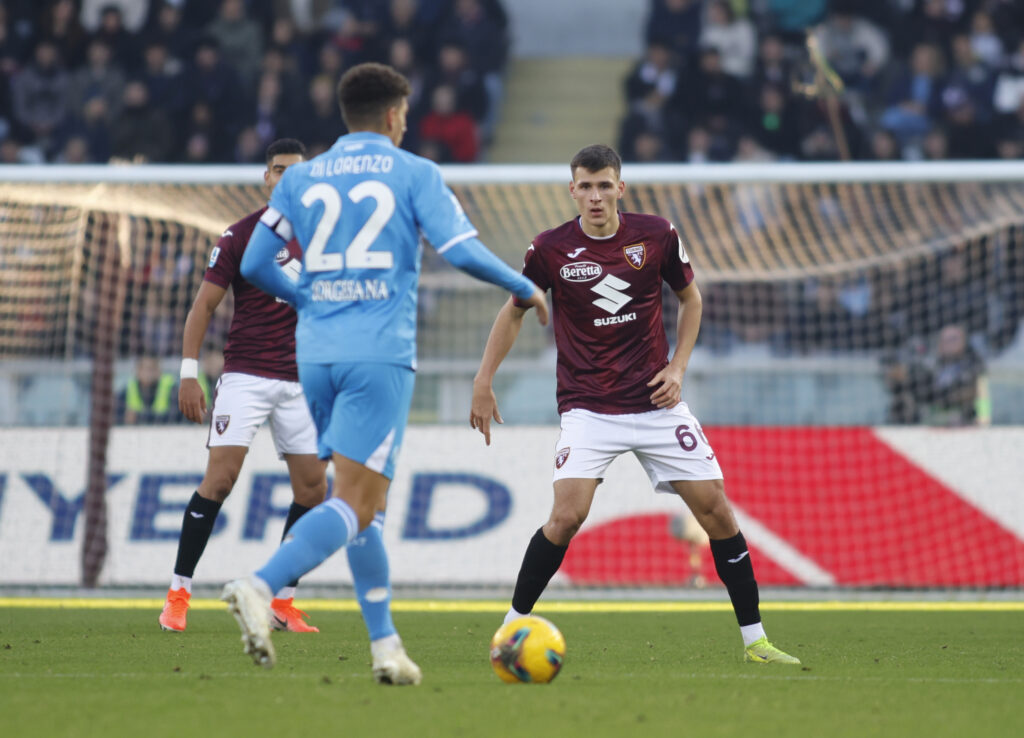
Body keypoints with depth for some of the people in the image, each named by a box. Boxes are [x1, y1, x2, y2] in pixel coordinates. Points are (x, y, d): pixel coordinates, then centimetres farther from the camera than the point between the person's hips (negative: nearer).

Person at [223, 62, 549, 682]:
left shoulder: (301, 178, 14)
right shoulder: (414, 173, 2)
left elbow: (255, 265, 13)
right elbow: (462, 250, -7)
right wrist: (527, 289, 9)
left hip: (317, 353, 5)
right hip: (381, 355, -5)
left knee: (366, 499, 15)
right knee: (356, 502, -11)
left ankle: (386, 646, 11)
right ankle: (260, 587, -33)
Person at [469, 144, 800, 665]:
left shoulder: (657, 235, -2)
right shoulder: (550, 249, -6)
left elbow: (690, 298, 14)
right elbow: (514, 311, 11)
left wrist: (677, 368, 3)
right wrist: (483, 381, 7)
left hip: (656, 402, 2)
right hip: (587, 405, -2)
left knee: (716, 509, -3)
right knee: (568, 514, -21)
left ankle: (754, 639, 8)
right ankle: (512, 626, -5)